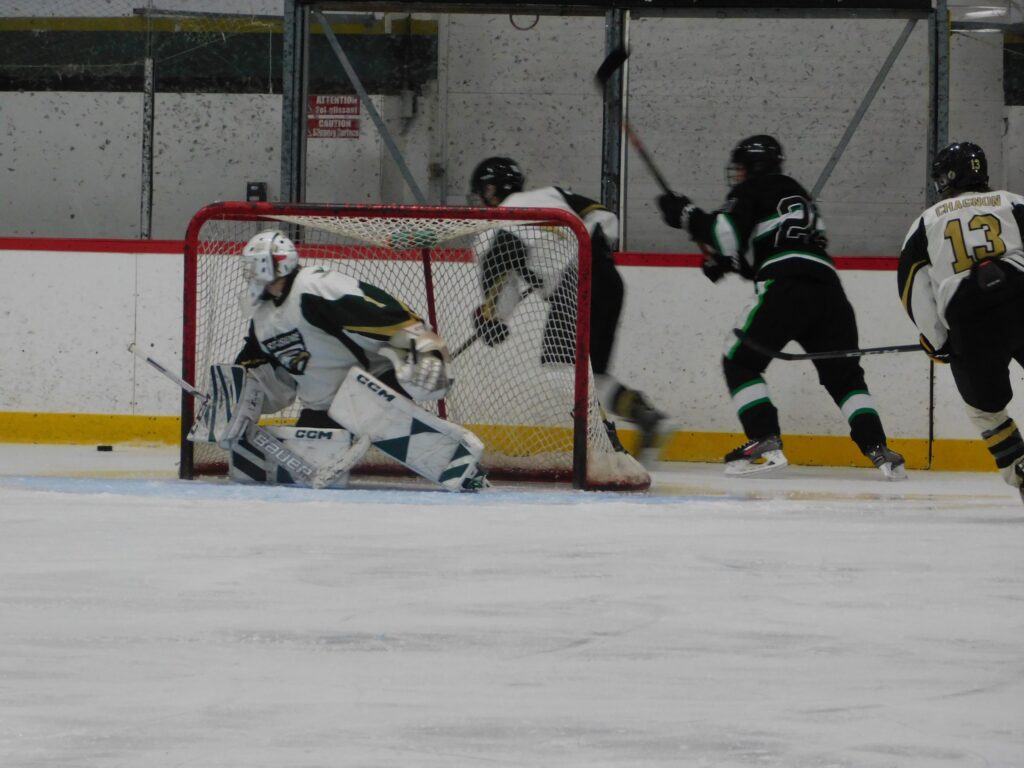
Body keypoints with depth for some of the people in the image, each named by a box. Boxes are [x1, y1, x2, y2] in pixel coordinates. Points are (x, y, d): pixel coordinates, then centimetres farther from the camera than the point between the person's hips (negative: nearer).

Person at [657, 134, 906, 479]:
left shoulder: (753, 190, 10)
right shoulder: (796, 192, 34)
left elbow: (726, 234, -4)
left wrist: (686, 216, 7)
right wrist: (728, 261, 29)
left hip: (786, 288, -7)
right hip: (828, 287, 7)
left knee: (740, 362, 4)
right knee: (844, 375, 15)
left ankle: (765, 443, -11)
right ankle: (877, 448, 0)